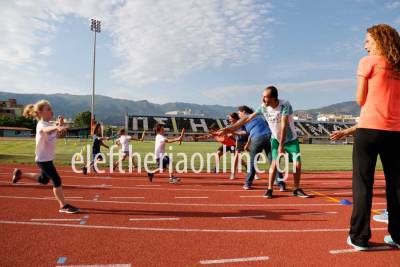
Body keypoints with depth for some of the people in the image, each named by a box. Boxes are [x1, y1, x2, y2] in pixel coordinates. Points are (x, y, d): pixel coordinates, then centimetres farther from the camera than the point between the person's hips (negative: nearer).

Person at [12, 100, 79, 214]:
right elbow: (45, 130, -46)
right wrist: (57, 127, -68)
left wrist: (60, 124, 2)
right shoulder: (41, 125, -21)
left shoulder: (49, 124, 7)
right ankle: (64, 206, -2)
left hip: (48, 158, 9)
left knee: (44, 180, 26)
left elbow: (57, 135, 18)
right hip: (43, 159, -9)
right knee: (57, 181, -10)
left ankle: (20, 174, 41)